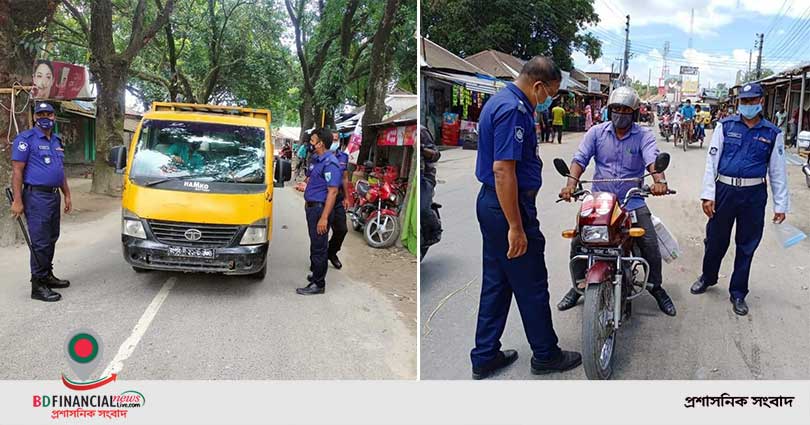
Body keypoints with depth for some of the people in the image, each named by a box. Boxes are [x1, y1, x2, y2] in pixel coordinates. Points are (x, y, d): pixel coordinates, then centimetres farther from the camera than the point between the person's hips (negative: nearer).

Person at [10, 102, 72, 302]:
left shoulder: (57, 141, 17)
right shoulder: (25, 139, -8)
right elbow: (17, 171, -12)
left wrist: (67, 195, 18)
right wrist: (17, 201, -18)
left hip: (54, 196, 8)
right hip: (36, 197, -8)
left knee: (51, 239, 15)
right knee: (40, 242, -8)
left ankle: (47, 276, 27)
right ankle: (38, 285, -2)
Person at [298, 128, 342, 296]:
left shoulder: (330, 163, -18)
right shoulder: (316, 159, 13)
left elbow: (332, 192, -23)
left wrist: (324, 218, -26)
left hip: (320, 208, -10)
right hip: (312, 207, 10)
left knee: (318, 247, -4)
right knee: (315, 245, 19)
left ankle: (318, 284, 4)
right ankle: (316, 274, 32)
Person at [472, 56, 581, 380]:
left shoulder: (500, 101, 14)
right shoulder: (514, 110, -19)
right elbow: (503, 170, -26)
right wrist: (516, 228, -24)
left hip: (491, 203, 10)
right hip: (509, 207, -10)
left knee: (496, 283, 15)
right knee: (532, 286, 5)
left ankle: (485, 357, 23)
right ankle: (546, 355, 21)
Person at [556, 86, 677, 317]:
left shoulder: (644, 135, 0)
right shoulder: (597, 132, 4)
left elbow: (653, 158, -18)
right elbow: (580, 158, -6)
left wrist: (659, 180, -40)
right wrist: (572, 182, -25)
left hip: (633, 202, -1)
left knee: (651, 246, -10)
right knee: (578, 241, -11)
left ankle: (656, 287, 16)